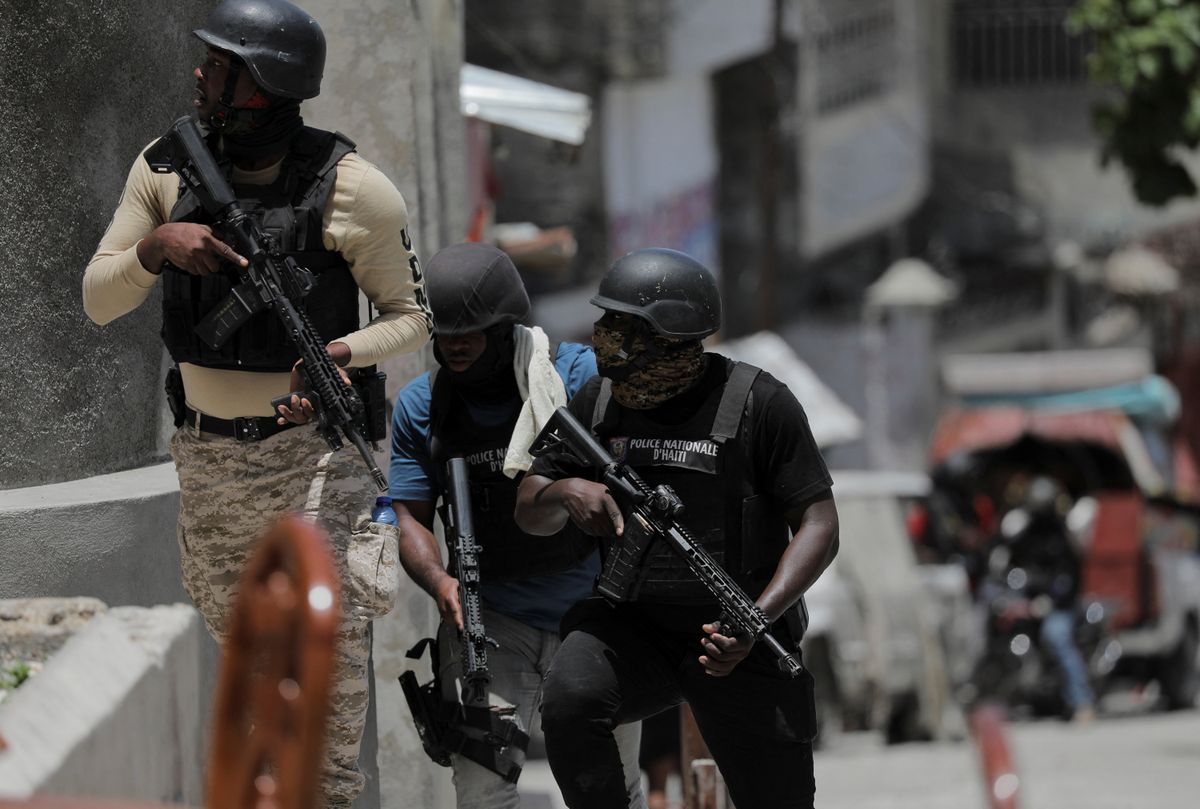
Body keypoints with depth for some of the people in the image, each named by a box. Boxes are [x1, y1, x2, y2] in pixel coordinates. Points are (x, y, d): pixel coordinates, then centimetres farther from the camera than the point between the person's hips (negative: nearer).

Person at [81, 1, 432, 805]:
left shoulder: (351, 188, -14)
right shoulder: (169, 170, -3)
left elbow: (412, 316, -5)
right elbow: (99, 302, -2)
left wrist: (342, 353, -25)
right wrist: (154, 247, -22)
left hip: (312, 451, -5)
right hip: (207, 455, 5)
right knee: (232, 623, 17)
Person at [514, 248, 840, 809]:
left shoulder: (758, 404, -9)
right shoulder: (599, 402, 4)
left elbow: (818, 527, -10)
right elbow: (530, 515, 9)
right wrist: (566, 492, -17)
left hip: (736, 639, -2)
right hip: (630, 626, 2)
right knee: (570, 702, -30)